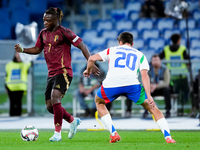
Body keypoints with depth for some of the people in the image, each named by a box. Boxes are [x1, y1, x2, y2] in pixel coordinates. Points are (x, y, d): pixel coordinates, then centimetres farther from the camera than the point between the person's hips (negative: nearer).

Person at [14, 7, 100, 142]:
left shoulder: (64, 32, -10)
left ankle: (57, 134, -20)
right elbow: (37, 49, 22)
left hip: (63, 72, -8)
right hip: (51, 74, 8)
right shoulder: (43, 33, 11)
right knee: (50, 106, 7)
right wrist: (22, 50, 5)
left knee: (55, 98, -26)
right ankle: (73, 121, 31)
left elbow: (82, 46, -10)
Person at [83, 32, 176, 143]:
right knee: (152, 108, 16)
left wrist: (88, 70, 37)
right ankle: (168, 137, 1)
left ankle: (113, 134, 19)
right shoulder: (140, 55, 26)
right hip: (131, 83, 0)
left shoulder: (112, 50, 28)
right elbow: (144, 75, 10)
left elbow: (92, 59, 16)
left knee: (99, 101, 32)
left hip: (111, 84, 0)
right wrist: (149, 96, 3)